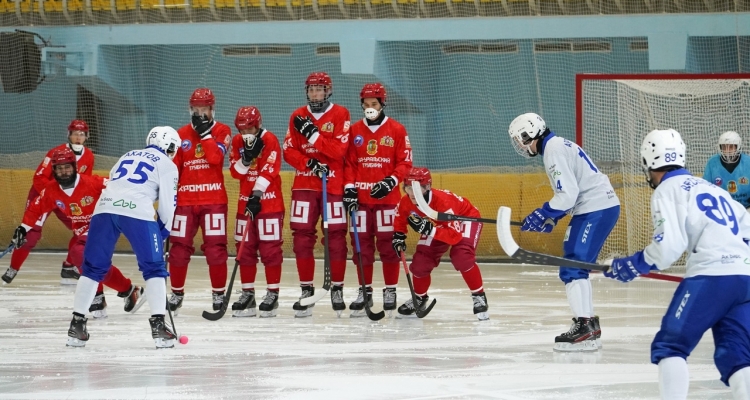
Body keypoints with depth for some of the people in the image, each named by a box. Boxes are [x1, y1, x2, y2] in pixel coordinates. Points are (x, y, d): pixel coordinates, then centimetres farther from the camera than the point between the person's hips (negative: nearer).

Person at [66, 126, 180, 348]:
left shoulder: (128, 156, 32)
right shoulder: (167, 165, 16)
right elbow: (167, 204, 8)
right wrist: (163, 230, 22)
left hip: (105, 208, 4)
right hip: (137, 213, -4)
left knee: (93, 267, 13)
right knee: (154, 269, 6)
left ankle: (77, 324, 10)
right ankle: (158, 325, -4)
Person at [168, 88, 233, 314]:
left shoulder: (222, 131, 2)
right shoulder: (181, 134, 10)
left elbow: (216, 157, -15)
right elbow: (172, 167, 11)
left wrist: (205, 132, -15)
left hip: (214, 198, -3)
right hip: (185, 199, 3)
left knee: (215, 247, -6)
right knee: (179, 247, 3)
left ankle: (218, 293, 6)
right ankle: (177, 293, 17)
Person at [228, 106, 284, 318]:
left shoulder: (270, 141, -10)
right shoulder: (237, 142, 7)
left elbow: (268, 171, -17)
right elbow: (236, 171, 2)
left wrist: (257, 195, -23)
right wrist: (246, 157, -16)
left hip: (269, 201, -6)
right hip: (245, 200, 6)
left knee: (270, 248, -6)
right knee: (245, 248, 6)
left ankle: (272, 293, 0)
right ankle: (248, 293, 13)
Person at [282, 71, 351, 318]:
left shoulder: (340, 115, -2)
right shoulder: (297, 117, 9)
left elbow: (339, 150, -12)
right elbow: (289, 151, 3)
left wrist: (313, 134, -19)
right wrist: (310, 164, -14)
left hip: (334, 184, -3)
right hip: (304, 185, 3)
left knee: (336, 237, -3)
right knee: (302, 237, 0)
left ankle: (337, 288, 7)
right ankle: (306, 291, 6)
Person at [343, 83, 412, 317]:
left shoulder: (397, 130, 1)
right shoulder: (354, 131, 9)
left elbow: (405, 163, 0)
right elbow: (348, 163, 10)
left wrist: (391, 182, -14)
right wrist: (349, 188, -2)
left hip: (387, 197, -3)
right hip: (360, 197, 3)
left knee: (388, 243, -2)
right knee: (361, 244, 4)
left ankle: (390, 291, 7)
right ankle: (365, 291, 12)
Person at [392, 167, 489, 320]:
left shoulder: (443, 201, -42)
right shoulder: (405, 203, -22)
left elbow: (454, 235, -43)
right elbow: (400, 220, 4)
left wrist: (429, 230, -49)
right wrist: (398, 236, -13)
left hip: (465, 218, -6)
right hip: (437, 225, 6)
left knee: (462, 258, -30)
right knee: (420, 262, -3)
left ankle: (479, 296, -13)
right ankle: (419, 298, 25)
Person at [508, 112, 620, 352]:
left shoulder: (553, 150, -14)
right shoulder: (559, 145, 19)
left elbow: (567, 193, -20)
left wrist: (543, 215, -11)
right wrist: (550, 218, 15)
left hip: (596, 210, -11)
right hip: (599, 207, 11)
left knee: (573, 267, -14)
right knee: (574, 267, 17)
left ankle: (584, 329, -19)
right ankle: (588, 323, 23)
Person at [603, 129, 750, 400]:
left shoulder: (667, 190, 5)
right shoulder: (710, 188, 27)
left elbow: (668, 246, -7)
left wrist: (630, 266, 5)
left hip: (711, 276, -7)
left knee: (670, 345, 2)